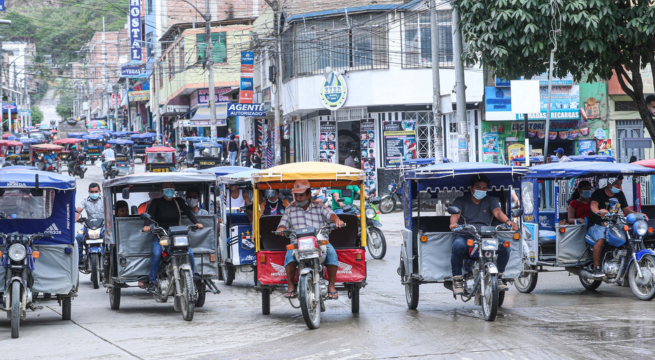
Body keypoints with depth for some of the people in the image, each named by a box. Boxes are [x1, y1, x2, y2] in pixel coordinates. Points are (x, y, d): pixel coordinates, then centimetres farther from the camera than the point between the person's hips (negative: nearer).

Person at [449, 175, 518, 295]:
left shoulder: (491, 201, 20)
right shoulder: (461, 201, 14)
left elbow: (498, 212, 1)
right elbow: (455, 214, -5)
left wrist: (508, 221, -22)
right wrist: (453, 223, -30)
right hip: (464, 236, -2)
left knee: (504, 246, -26)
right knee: (458, 246, -38)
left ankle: (498, 276, -7)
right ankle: (457, 279, -24)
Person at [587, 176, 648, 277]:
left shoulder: (620, 195, 11)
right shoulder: (598, 193, -8)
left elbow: (626, 210, 9)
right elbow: (593, 205, -27)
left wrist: (638, 214, -11)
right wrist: (599, 212, -51)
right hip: (596, 225, -6)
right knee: (600, 239, -36)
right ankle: (596, 268, -32)